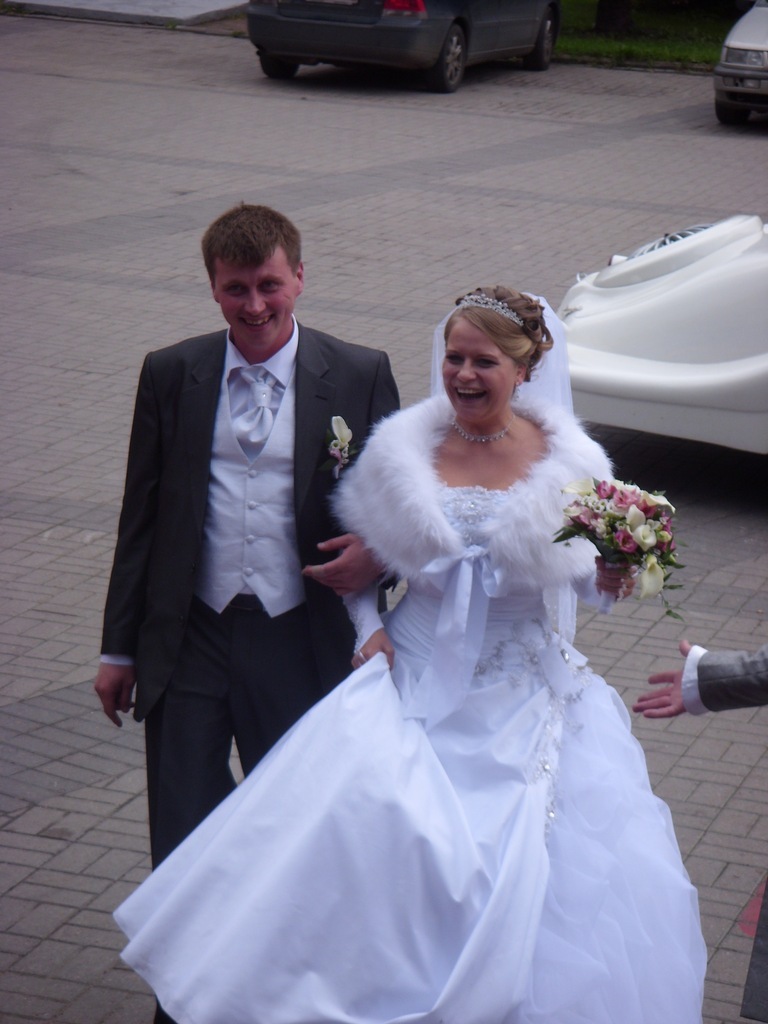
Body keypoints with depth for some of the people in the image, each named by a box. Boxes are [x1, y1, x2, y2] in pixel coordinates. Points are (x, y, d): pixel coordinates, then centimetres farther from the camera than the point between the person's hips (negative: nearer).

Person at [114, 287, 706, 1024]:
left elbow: (590, 576, 4)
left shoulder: (569, 462, -3)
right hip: (418, 680, 1)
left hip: (525, 695, -1)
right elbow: (354, 549, 13)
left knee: (538, 873, -6)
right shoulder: (402, 448, 0)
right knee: (360, 820, -16)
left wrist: (608, 577, -18)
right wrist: (367, 627, -1)